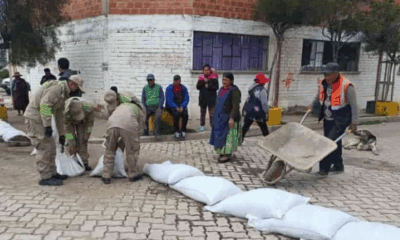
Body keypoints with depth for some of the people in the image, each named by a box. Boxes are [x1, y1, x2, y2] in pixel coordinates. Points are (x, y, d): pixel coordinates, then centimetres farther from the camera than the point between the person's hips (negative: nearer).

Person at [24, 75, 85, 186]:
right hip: (34, 117, -10)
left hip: (40, 118, 10)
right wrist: (48, 125, -29)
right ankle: (45, 178, -2)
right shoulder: (57, 88, -15)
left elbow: (60, 115, 23)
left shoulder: (63, 93, 18)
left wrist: (62, 134, 24)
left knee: (51, 146, 13)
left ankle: (52, 173, 23)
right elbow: (44, 104, -27)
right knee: (44, 147, -9)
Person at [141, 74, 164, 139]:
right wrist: (145, 109, -9)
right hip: (148, 107, 2)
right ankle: (146, 132, -14)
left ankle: (157, 133, -26)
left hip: (157, 107, -2)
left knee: (158, 116, -35)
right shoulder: (145, 88, 9)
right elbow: (143, 100, 7)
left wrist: (159, 108, -17)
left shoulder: (159, 87, 3)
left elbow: (162, 98, -2)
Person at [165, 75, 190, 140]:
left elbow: (186, 99, 2)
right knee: (176, 114, -35)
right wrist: (176, 107, -21)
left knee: (185, 115, -31)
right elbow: (169, 100, -8)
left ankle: (183, 131, -15)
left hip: (182, 106, 2)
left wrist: (182, 107, -15)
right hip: (172, 107, -2)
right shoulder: (169, 88, 0)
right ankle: (176, 132, -21)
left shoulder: (183, 88, 9)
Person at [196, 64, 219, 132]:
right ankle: (202, 125, 22)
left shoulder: (214, 77, -2)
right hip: (202, 97, 3)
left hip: (211, 98, -3)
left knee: (212, 113, -5)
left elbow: (216, 87, -7)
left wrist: (208, 86, -16)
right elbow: (198, 87, 0)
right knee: (202, 112, 11)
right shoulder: (201, 77, 6)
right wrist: (203, 82, -13)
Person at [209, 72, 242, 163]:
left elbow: (236, 106, -20)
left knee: (228, 135, -4)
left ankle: (227, 155, 3)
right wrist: (216, 117, 20)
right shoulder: (222, 89, 11)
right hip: (220, 118, 8)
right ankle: (222, 152, 23)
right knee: (220, 135, 12)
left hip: (229, 118, -8)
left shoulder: (234, 91, -14)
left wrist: (232, 118, -26)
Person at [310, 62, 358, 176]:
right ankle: (338, 166, 30)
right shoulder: (323, 84, 1)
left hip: (340, 121, -7)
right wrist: (312, 106, 11)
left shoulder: (346, 86, -18)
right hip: (328, 119, 7)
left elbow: (354, 106, -14)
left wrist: (354, 123, -14)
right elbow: (319, 98, 21)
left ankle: (324, 169, -8)